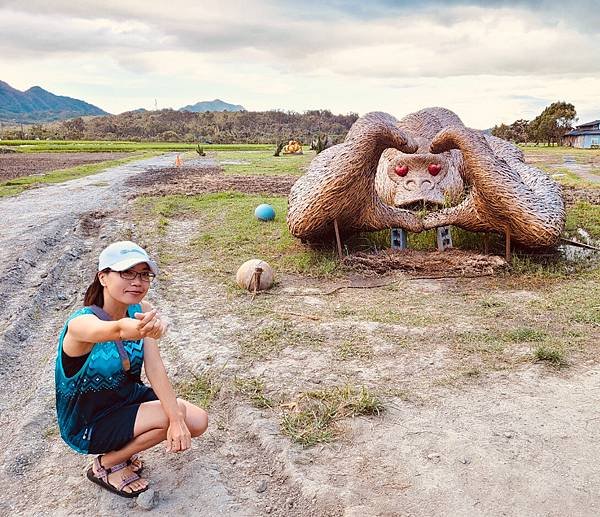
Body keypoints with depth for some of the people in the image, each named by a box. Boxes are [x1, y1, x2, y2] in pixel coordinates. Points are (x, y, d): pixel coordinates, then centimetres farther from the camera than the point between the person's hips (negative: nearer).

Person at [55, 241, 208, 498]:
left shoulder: (141, 310, -13)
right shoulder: (81, 323, -31)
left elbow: (155, 369, -21)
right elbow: (115, 330, -55)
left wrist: (177, 420, -31)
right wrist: (134, 329, -78)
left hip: (127, 396, 6)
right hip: (87, 424, -6)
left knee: (197, 422, -5)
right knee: (169, 416, -23)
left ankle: (123, 448, 15)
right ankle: (105, 465, 3)